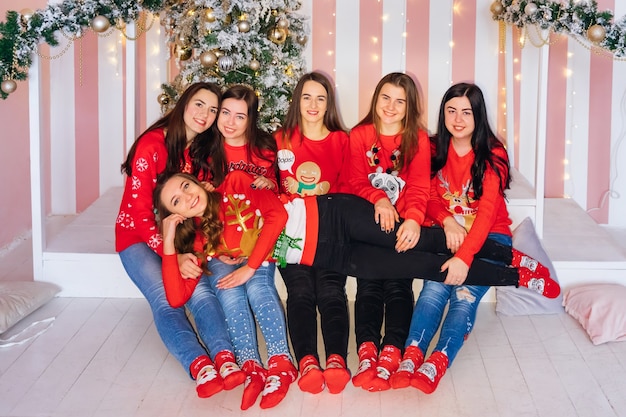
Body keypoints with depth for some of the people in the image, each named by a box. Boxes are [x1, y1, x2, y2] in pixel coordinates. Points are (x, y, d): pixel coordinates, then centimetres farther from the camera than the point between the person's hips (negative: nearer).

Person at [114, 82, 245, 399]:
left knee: (201, 292, -26)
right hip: (138, 235, -4)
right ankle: (199, 364, -47)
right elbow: (140, 212, -17)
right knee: (165, 299, -29)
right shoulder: (153, 144, -14)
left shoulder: (205, 150, 4)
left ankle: (224, 356, -44)